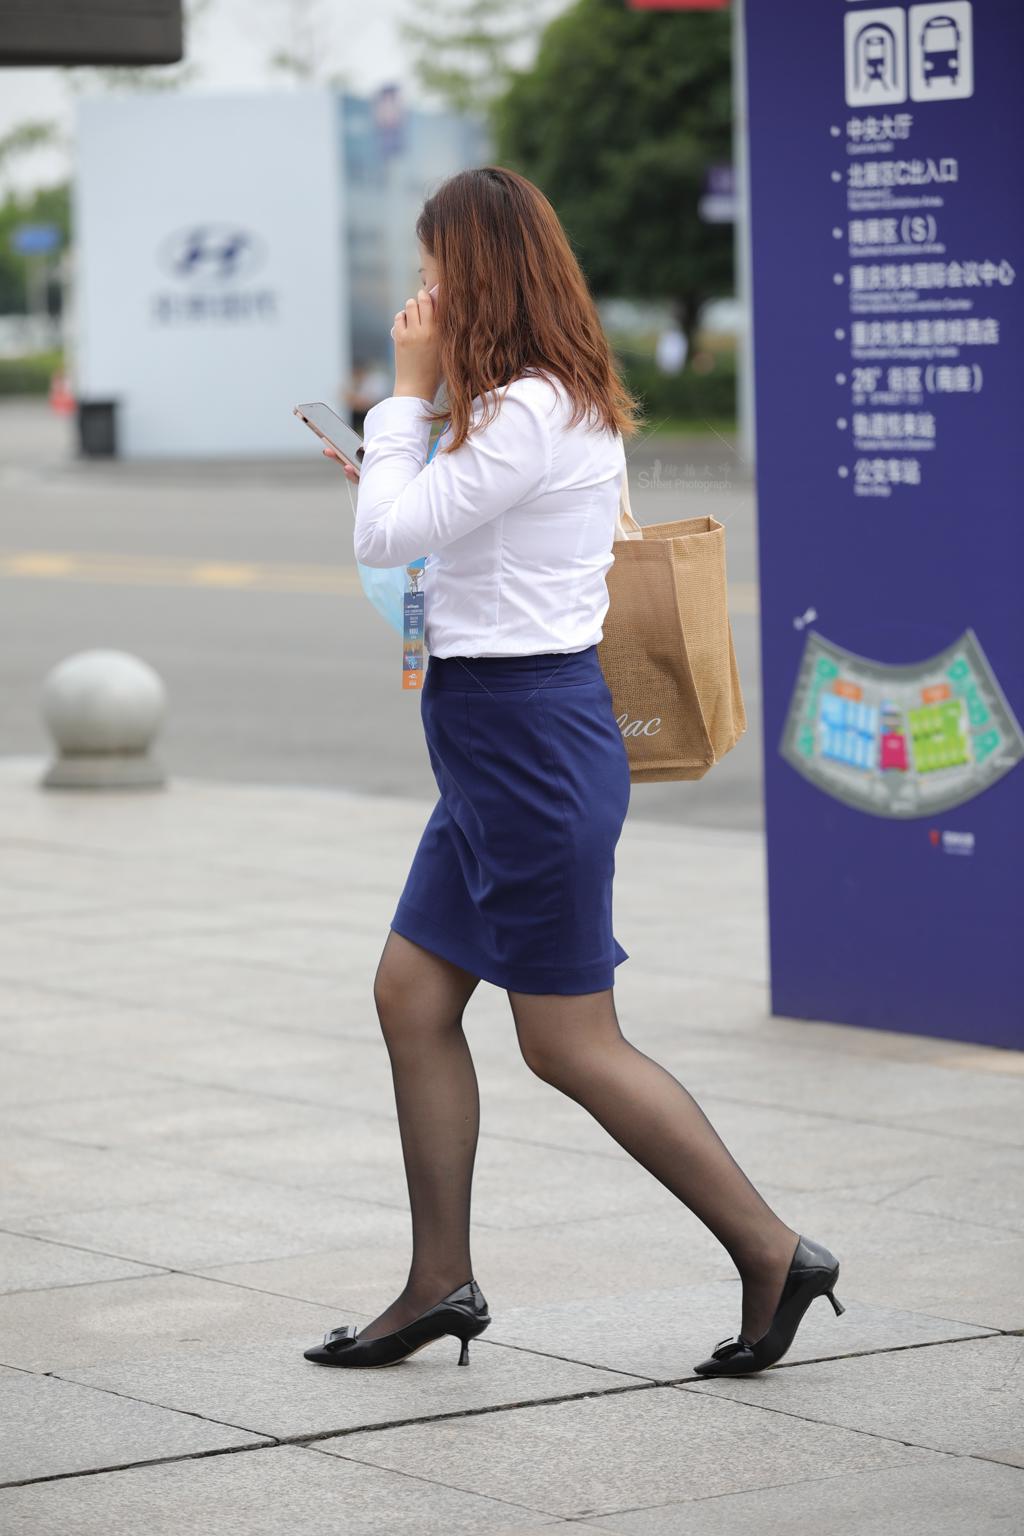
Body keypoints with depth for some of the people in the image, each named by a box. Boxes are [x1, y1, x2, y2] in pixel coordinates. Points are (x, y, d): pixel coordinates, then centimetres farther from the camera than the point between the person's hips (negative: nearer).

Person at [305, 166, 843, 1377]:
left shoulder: (524, 415, -19)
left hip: (531, 739, -10)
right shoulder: (576, 404, 12)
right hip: (501, 742, 10)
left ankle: (773, 1254, 2)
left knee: (570, 1043, -4)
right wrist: (394, 470, 17)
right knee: (411, 994, 11)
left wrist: (409, 390, -9)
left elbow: (385, 537, -16)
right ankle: (441, 1282, 16)